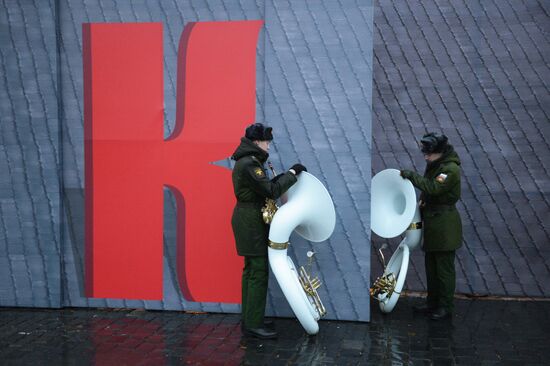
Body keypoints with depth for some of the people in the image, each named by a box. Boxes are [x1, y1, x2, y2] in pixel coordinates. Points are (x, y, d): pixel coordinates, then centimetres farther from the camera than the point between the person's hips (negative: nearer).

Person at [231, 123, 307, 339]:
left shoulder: (247, 162, 14)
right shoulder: (249, 164, -18)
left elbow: (262, 188, 15)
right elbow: (271, 191, -21)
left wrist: (284, 176, 7)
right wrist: (292, 173, -13)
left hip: (248, 219, 11)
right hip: (251, 221, -11)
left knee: (251, 270, 14)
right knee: (259, 271, -7)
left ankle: (249, 320, 22)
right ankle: (253, 325, -1)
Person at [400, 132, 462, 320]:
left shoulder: (451, 168, -16)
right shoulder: (433, 165, 12)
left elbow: (433, 187, -27)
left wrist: (412, 176, -22)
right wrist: (420, 213, 15)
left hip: (445, 225, -9)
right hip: (432, 222, 9)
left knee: (444, 267, -1)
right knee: (431, 265, 15)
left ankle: (446, 306, 8)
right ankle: (432, 302, 25)